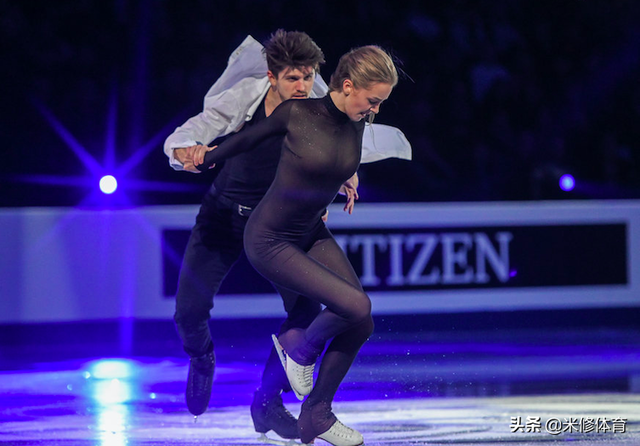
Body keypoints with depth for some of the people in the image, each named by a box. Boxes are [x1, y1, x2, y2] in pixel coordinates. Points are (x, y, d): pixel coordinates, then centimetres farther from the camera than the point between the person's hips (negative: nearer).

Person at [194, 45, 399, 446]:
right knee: (356, 307, -21)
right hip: (270, 240, -7)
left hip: (312, 234, 7)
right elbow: (249, 140, -2)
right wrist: (208, 158, 14)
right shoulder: (297, 112, -21)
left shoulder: (357, 125, -4)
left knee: (361, 326, -5)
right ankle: (300, 346, 10)